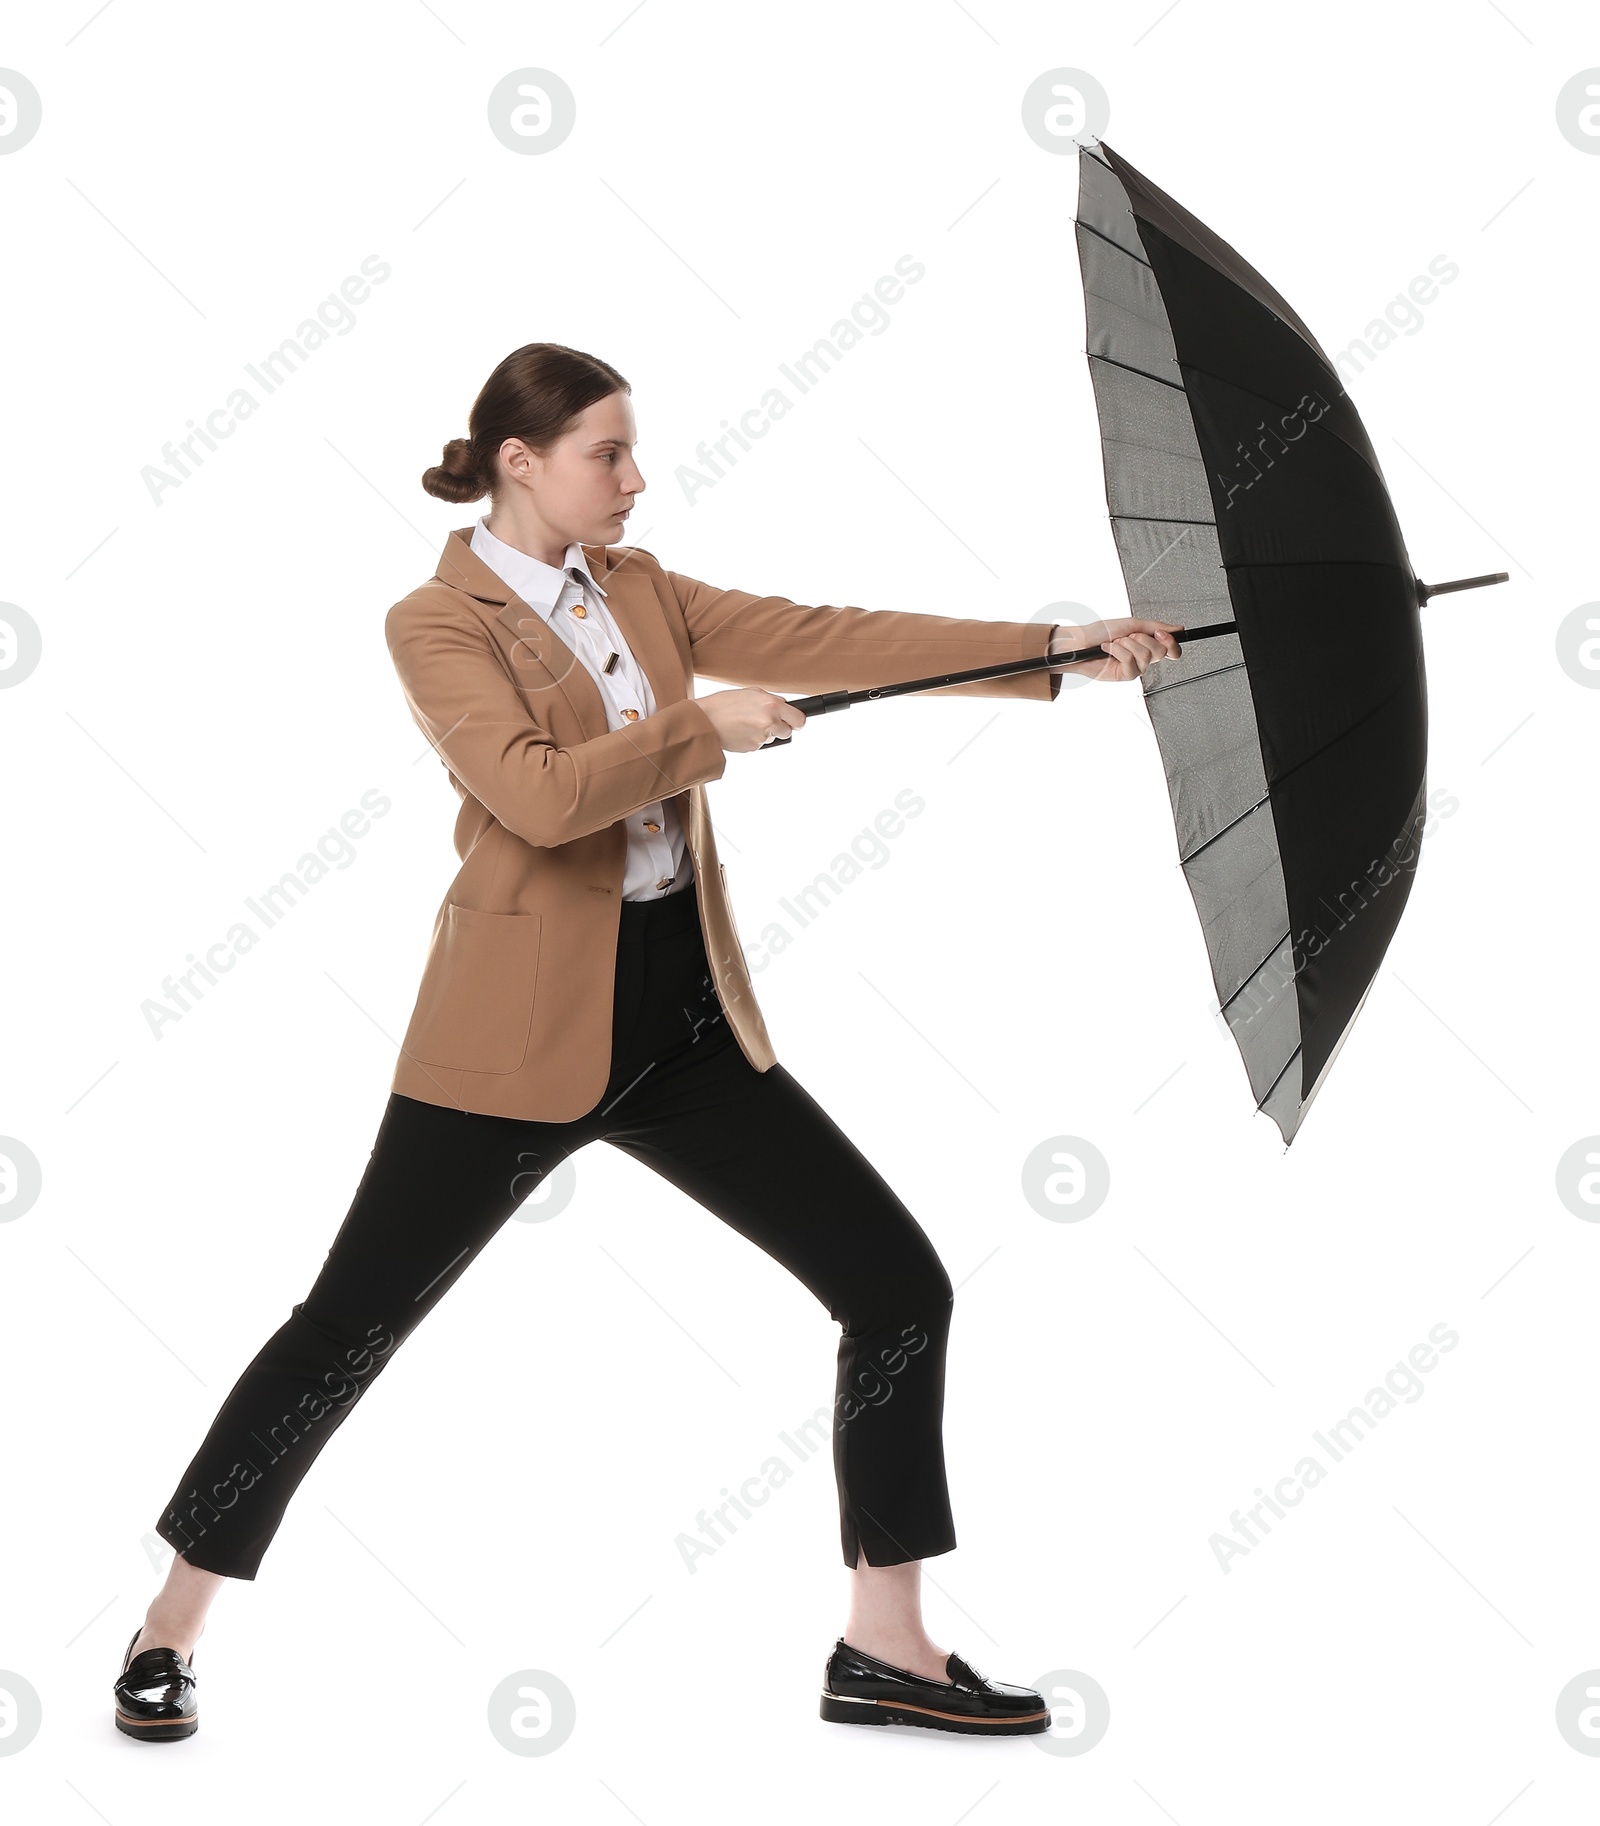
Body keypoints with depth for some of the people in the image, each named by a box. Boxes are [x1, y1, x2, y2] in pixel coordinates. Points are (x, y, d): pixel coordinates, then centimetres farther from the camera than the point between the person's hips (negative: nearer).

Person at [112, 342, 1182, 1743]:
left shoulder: (640, 591, 12)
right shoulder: (441, 624, -7)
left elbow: (823, 638, 4)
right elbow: (538, 792, -23)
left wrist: (1058, 652, -2)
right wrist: (703, 724, -17)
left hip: (687, 1019, 6)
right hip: (521, 1033, -6)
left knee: (900, 1285, 1)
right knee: (344, 1333, -1)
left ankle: (886, 1645, 11)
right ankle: (172, 1627, 19)